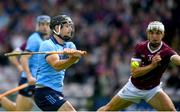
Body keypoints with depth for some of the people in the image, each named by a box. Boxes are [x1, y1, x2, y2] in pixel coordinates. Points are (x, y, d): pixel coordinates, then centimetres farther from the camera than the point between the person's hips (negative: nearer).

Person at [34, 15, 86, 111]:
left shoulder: (69, 45, 13)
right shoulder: (47, 45, -11)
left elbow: (75, 57, -10)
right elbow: (56, 65, -28)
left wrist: (74, 54, -34)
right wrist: (73, 58, -46)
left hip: (57, 92, 9)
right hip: (45, 92, -9)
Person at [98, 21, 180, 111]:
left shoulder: (166, 51, -23)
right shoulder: (140, 48, -15)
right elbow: (134, 72, -19)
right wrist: (152, 65, -34)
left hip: (152, 89, -2)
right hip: (134, 87, 2)